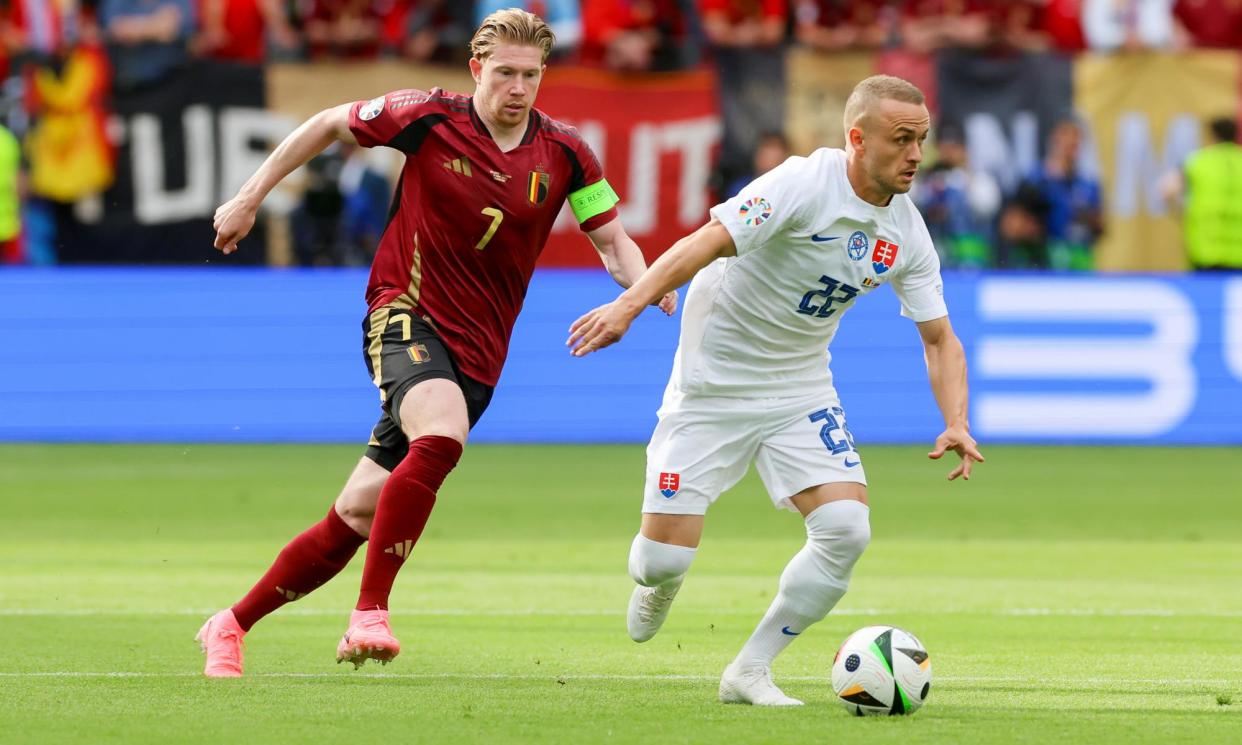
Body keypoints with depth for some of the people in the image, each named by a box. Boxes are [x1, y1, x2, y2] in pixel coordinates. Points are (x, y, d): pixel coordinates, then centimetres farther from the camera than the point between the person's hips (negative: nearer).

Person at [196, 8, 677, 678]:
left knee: (356, 517, 2)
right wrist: (250, 198, 7)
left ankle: (232, 625, 19)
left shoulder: (564, 153, 0)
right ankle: (370, 612, -32)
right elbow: (327, 125, 7)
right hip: (406, 314, -4)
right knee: (443, 431, -36)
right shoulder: (430, 118, -7)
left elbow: (612, 242, 6)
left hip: (475, 355, 4)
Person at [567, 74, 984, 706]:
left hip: (801, 392, 5)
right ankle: (655, 587, 33)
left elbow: (938, 338, 5)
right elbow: (708, 242, -28)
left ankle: (749, 672, 2)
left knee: (846, 532, -15)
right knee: (665, 559, -9)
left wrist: (956, 424, -11)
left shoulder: (907, 234, -2)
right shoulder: (805, 184, -21)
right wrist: (629, 304, -39)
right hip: (713, 386, -5)